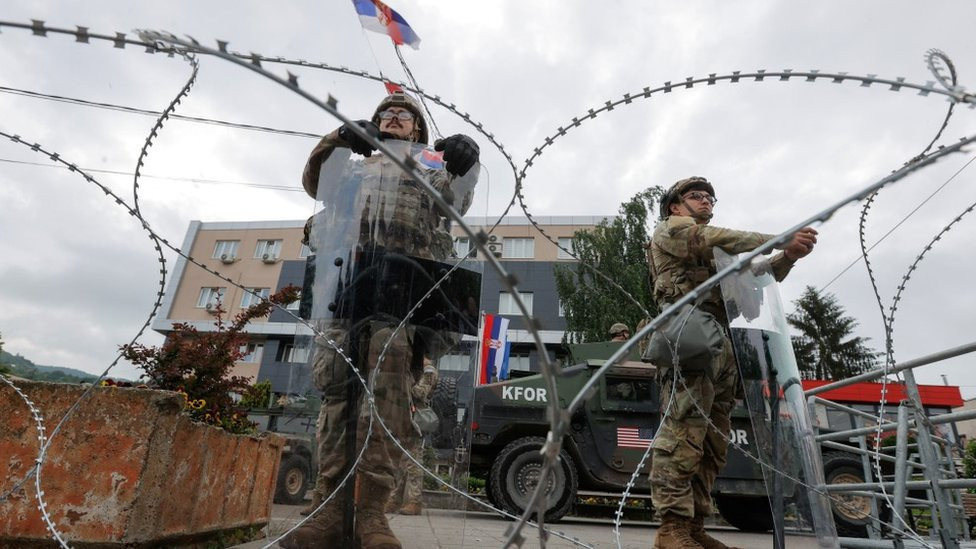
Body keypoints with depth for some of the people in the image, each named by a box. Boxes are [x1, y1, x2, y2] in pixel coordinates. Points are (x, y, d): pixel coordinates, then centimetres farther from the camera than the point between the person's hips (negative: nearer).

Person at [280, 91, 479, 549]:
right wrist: (339, 138, -1)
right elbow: (314, 181, 17)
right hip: (346, 278, 3)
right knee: (338, 388, -7)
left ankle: (371, 511, -16)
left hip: (401, 281, -2)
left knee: (387, 387, -15)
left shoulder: (430, 166, 27)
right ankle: (331, 511, -6)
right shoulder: (355, 167, 34)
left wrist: (467, 161, -10)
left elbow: (453, 204, 10)